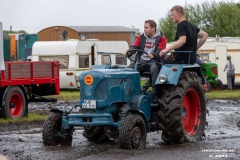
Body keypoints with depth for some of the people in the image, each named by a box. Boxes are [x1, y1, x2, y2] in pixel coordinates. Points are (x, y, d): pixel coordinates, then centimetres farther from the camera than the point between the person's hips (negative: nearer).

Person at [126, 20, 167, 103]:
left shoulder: (161, 39, 4)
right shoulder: (141, 37, 17)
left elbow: (160, 52, -10)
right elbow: (134, 47, 4)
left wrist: (153, 55, -32)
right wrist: (129, 52, -20)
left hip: (154, 61, -4)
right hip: (142, 61, 4)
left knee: (154, 69, -39)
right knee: (129, 68, -23)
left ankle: (156, 93, -38)